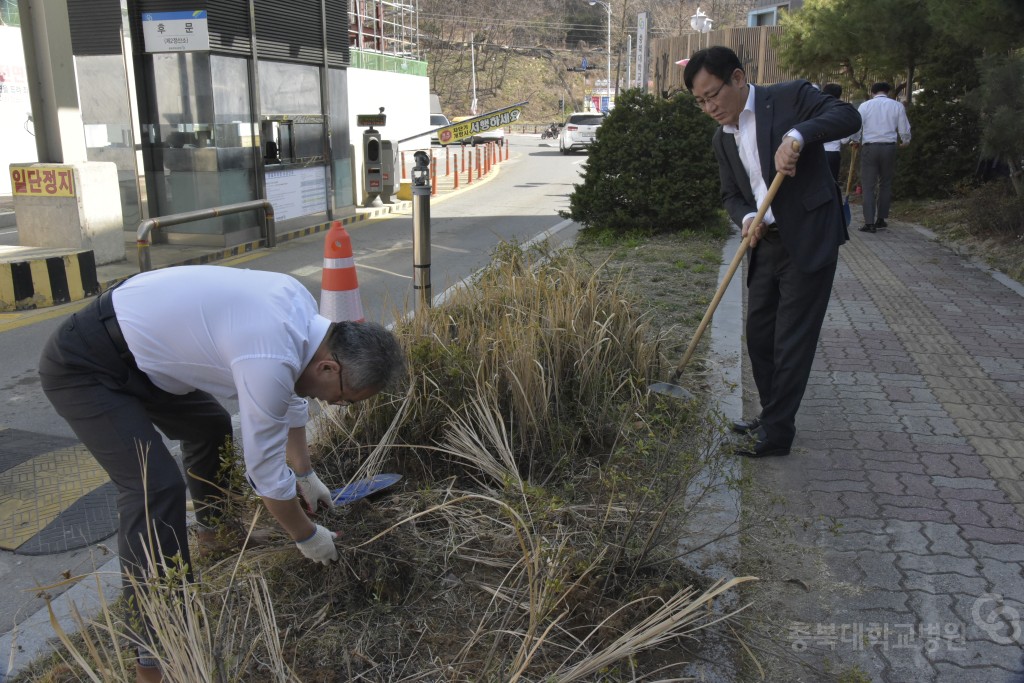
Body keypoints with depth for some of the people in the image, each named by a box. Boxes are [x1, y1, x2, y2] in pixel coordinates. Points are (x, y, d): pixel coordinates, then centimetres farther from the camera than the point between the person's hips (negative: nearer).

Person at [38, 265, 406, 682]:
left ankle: (215, 530, 48)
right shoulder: (269, 361, -33)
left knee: (211, 427, 23)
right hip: (82, 366, -10)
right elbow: (267, 475, -20)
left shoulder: (302, 312, -6)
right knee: (157, 487, -21)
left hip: (135, 347, 10)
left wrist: (305, 475, 21)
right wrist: (306, 537, -3)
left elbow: (291, 395, 12)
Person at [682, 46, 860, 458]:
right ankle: (771, 417, 32)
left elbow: (848, 116, -19)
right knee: (759, 336, 14)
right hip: (766, 244, 7)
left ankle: (777, 433, 9)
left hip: (809, 241, -7)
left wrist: (797, 135, -35)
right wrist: (747, 218, -9)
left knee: (792, 342, -2)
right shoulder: (722, 138, 11)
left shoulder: (791, 97, -9)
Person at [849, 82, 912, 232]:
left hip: (870, 148, -2)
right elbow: (904, 129, 5)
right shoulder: (897, 106, 5)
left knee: (868, 186, -1)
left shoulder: (865, 105, 2)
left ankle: (869, 223, -9)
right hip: (889, 148, 2)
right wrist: (906, 141, 27)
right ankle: (881, 219, 19)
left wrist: (855, 141, 21)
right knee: (885, 184, 15)